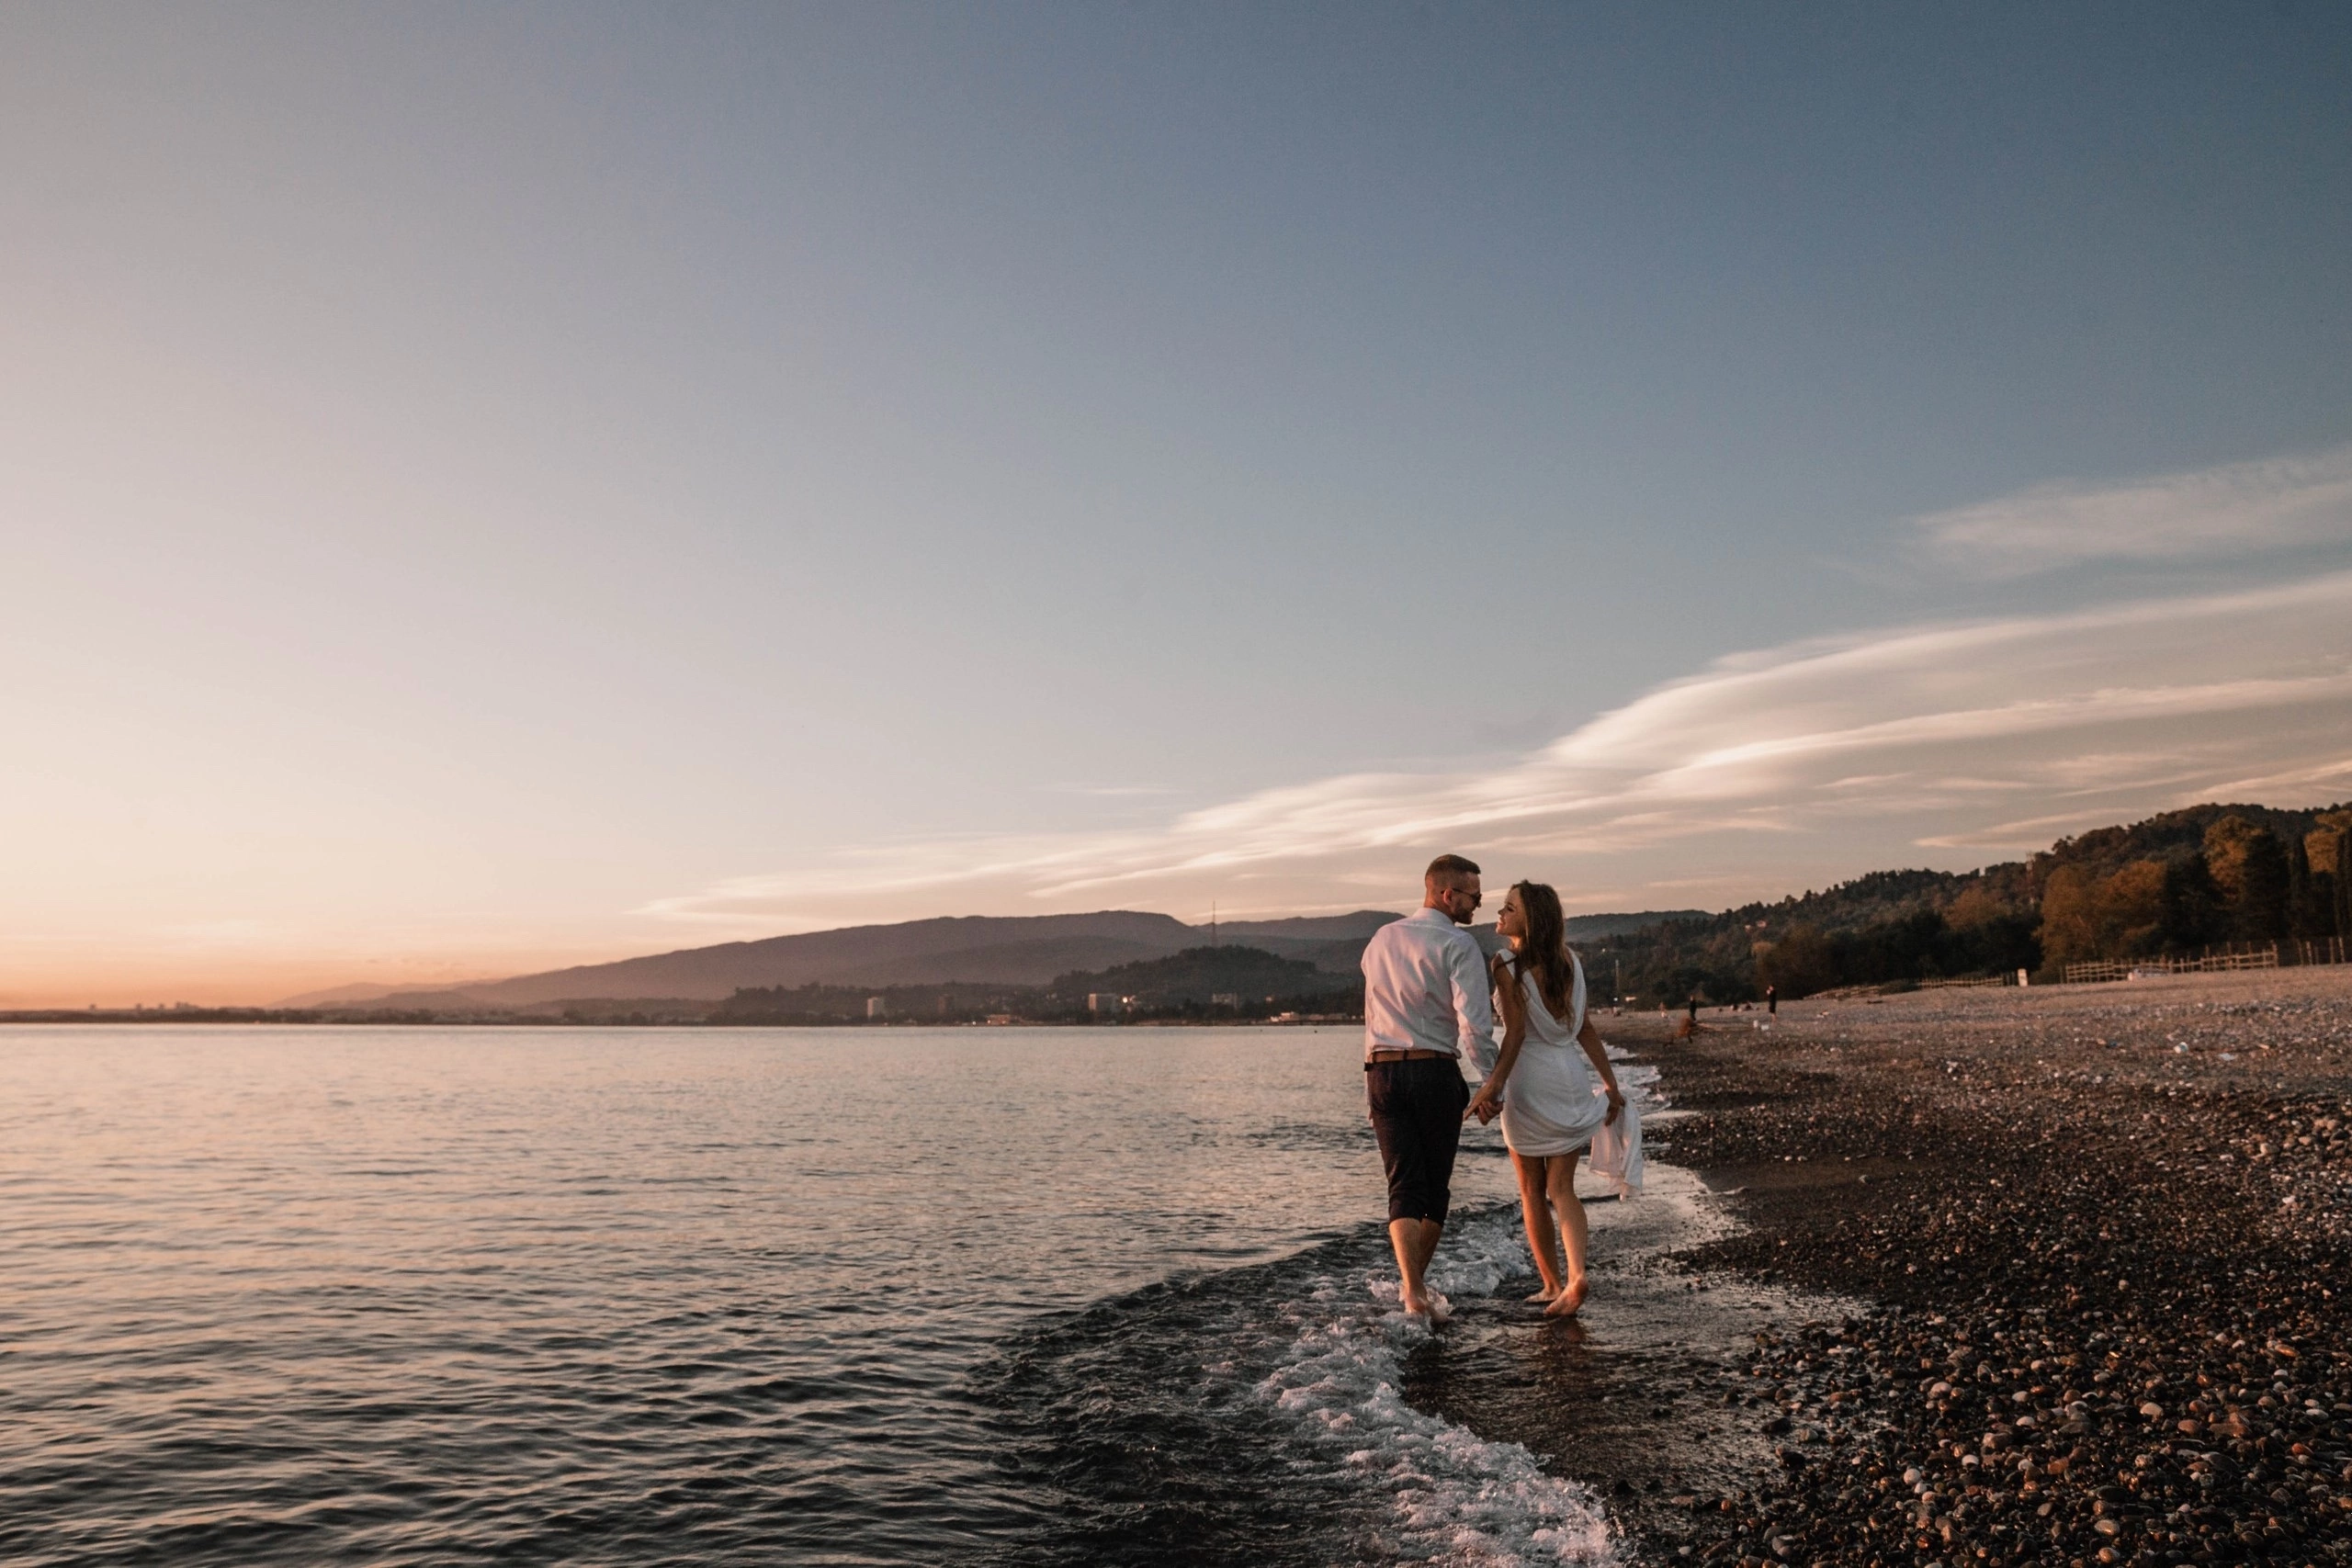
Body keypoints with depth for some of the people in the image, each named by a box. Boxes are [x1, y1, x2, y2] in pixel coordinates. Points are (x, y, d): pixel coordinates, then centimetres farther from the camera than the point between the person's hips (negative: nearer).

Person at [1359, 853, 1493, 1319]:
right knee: (1436, 1184, 14)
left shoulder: (1380, 940, 12)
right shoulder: (1458, 945, -9)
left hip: (1381, 1070, 4)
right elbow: (1474, 1025, -17)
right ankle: (1416, 1281, 25)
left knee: (1404, 1184, 3)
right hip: (1435, 1072, -4)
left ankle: (1412, 1290, -11)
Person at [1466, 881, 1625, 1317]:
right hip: (1572, 1078, 5)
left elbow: (1516, 1033, -18)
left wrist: (1492, 1086, -22)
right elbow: (1585, 1028, 8)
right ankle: (1576, 1275, -12)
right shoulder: (1567, 961, 6)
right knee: (1561, 1188, 7)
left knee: (1532, 1192, 10)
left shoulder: (1507, 964, -11)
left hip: (1531, 1082, -5)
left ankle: (1554, 1284, 16)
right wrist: (1611, 1084, 13)